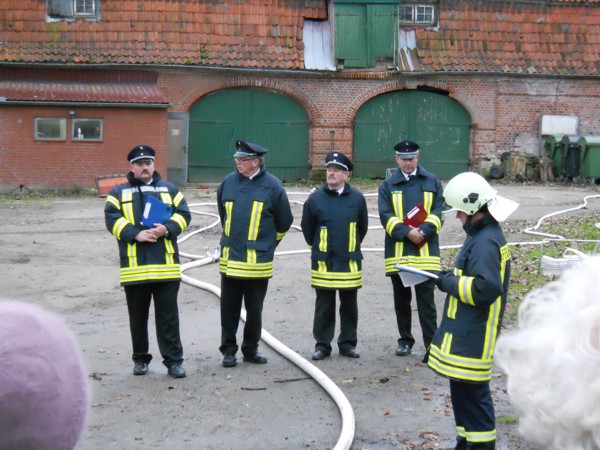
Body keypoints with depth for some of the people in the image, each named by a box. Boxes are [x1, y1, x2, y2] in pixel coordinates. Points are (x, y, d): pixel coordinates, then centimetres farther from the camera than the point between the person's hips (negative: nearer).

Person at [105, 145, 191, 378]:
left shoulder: (169, 189, 13)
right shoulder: (119, 192, 9)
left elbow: (183, 214, 5)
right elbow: (112, 219, -3)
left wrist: (167, 228, -13)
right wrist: (136, 234, -16)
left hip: (166, 266, 0)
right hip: (134, 266, 0)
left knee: (168, 316, 2)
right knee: (138, 317, 10)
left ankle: (174, 360, 9)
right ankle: (140, 359, 24)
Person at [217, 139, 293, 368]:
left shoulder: (272, 186, -6)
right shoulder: (229, 182, 3)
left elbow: (284, 222, 4)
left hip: (258, 261, -2)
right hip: (230, 259, 2)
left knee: (254, 310, 10)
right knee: (229, 308, 8)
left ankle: (251, 349, 23)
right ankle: (229, 350, 19)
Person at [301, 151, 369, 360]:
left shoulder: (357, 198, -1)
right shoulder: (315, 198, -4)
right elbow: (307, 229, 8)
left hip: (350, 263, 1)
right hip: (323, 263, -1)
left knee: (349, 306, 11)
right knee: (324, 307, 6)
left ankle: (348, 343, 23)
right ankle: (322, 345, 17)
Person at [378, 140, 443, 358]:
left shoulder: (432, 182, 8)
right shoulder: (388, 185, 8)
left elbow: (437, 213, 2)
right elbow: (386, 215, -2)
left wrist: (423, 231, -15)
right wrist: (406, 232, -16)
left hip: (426, 252, -2)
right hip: (397, 252, 2)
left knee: (426, 300, -3)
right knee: (401, 299, 12)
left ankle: (431, 345, 0)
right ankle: (405, 340, 25)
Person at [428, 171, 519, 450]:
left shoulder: (485, 242, -19)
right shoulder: (484, 235, 13)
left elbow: (486, 288, -27)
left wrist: (450, 284, -16)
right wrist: (453, 278, 8)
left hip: (473, 336, -10)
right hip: (465, 332, 10)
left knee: (471, 393, -3)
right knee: (463, 390, 19)